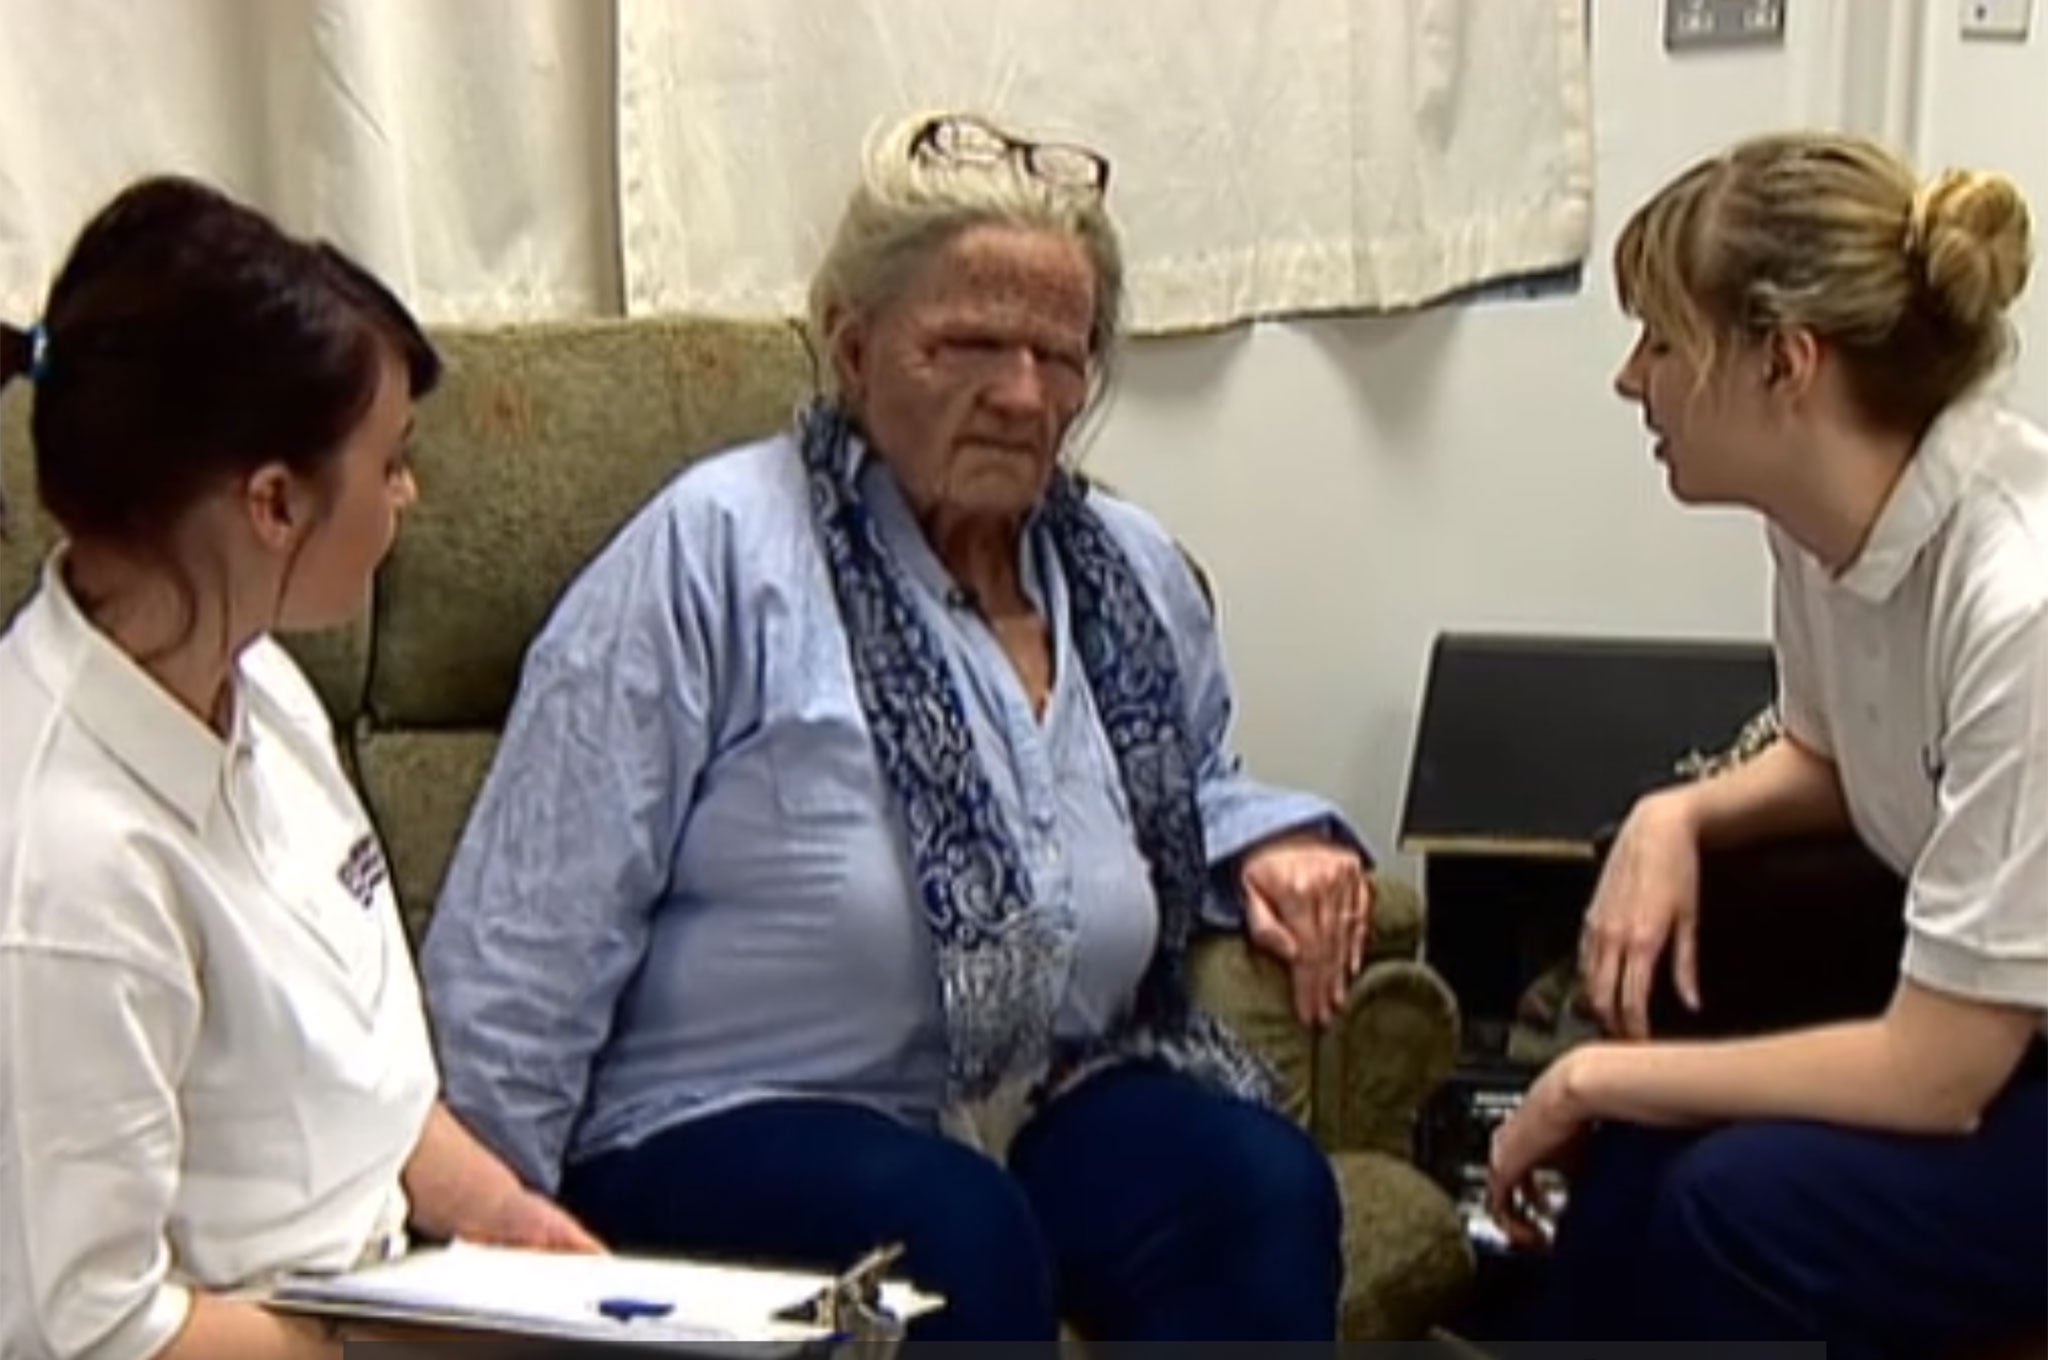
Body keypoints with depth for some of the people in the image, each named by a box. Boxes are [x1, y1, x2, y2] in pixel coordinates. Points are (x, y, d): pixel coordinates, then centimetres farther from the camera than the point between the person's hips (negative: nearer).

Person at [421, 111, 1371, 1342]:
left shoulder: (1135, 576, 11)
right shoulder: (716, 547, -10)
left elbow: (1193, 791, 31)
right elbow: (533, 939, -11)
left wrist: (1272, 843, 7)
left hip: (1042, 1107, 6)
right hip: (721, 1132, -5)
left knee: (1262, 1183, -24)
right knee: (957, 1234, -36)